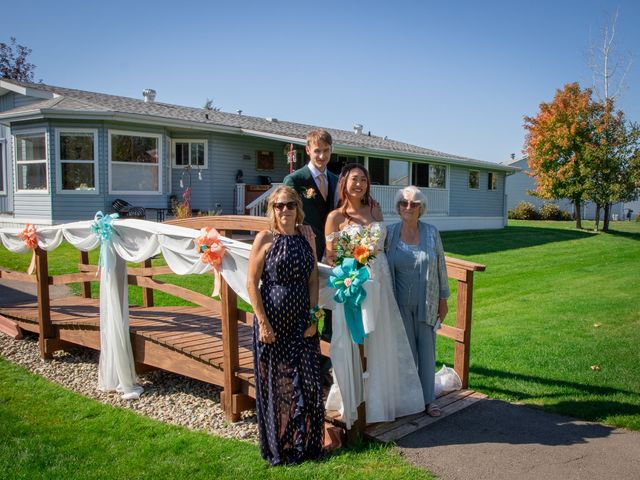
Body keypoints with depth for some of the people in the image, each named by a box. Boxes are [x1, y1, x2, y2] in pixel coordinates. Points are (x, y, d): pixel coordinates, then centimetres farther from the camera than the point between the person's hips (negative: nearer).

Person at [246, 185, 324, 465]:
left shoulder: (307, 238, 6)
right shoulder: (265, 238, -5)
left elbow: (313, 281, 6)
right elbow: (251, 282, -8)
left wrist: (312, 317, -2)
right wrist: (263, 322, -13)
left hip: (302, 322, 4)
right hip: (273, 320, -3)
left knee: (307, 383, 7)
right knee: (276, 384, 8)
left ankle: (305, 444, 27)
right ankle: (278, 448, 27)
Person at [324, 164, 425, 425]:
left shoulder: (375, 210, 9)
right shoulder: (336, 217, -4)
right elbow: (330, 256, -3)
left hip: (380, 283, 5)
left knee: (383, 342, 12)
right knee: (354, 345, 2)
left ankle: (381, 398, 31)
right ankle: (354, 401, 20)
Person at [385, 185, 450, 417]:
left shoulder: (432, 233, -1)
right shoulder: (390, 233, -3)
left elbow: (441, 267, 4)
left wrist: (443, 299, 4)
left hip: (426, 303, 1)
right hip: (401, 304, -1)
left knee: (427, 350, 8)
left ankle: (428, 398, 21)